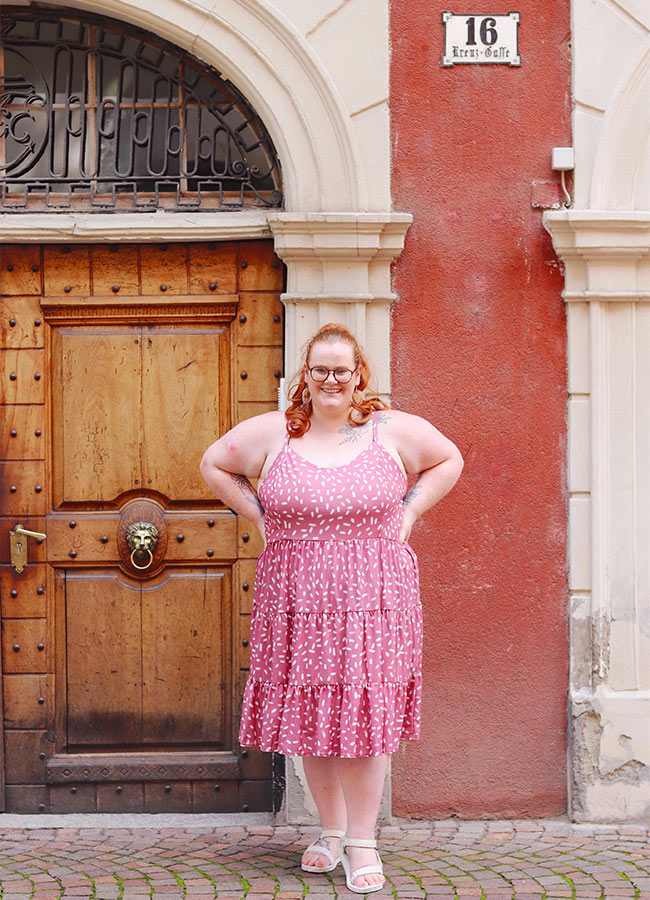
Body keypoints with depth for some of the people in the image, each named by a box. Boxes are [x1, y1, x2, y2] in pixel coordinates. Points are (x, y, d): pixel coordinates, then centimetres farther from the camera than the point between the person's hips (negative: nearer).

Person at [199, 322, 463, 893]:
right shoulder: (271, 433, 3)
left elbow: (449, 461, 17)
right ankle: (332, 831, 24)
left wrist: (408, 513, 6)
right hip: (296, 603, 1)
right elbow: (214, 464, 16)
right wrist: (259, 515, 7)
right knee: (309, 717, 7)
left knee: (364, 715, -3)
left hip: (372, 601, -1)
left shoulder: (394, 430, 3)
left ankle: (362, 843, 8)